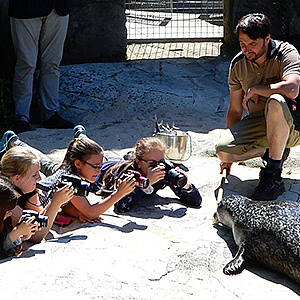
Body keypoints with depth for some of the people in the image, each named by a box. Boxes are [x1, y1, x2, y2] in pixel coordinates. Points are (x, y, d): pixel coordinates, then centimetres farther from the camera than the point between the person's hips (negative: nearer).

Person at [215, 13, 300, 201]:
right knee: (222, 150, -18)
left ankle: (273, 177, -26)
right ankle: (272, 150, 11)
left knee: (276, 102, -39)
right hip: (260, 123, 5)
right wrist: (229, 156, 15)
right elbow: (235, 110, 11)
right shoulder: (238, 64, 2)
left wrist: (255, 89, -21)